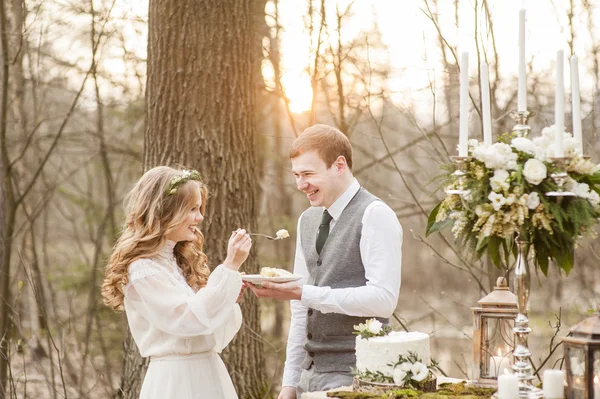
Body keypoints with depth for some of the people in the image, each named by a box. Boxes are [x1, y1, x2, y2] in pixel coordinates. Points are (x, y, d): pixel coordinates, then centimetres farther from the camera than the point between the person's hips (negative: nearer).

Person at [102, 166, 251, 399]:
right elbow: (193, 318, -21)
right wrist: (230, 266, -20)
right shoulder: (143, 270, -13)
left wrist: (230, 297, -2)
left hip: (208, 374, 8)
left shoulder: (181, 262, 13)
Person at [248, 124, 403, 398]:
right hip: (312, 372, 7)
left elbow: (383, 299, -19)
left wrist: (304, 293, -22)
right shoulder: (307, 220, 13)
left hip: (355, 375, -7)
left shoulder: (374, 215, -10)